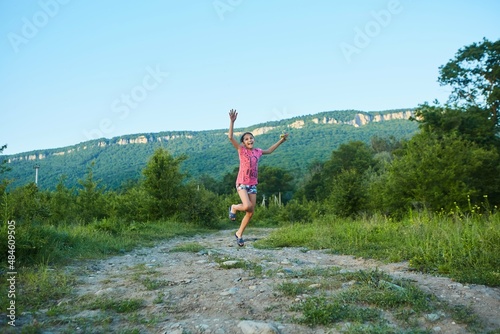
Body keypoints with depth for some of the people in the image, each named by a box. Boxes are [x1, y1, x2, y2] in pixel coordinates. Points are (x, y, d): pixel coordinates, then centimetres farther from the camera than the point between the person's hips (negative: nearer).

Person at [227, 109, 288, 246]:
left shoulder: (257, 151, 9)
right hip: (242, 183, -5)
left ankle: (239, 234, 21)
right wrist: (232, 121, -27)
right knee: (247, 206, -26)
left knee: (250, 213, 4)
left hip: (253, 184, 5)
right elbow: (230, 137, -19)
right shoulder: (241, 149, -6)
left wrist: (281, 141, 28)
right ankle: (234, 208, 8)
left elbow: (269, 151, 29)